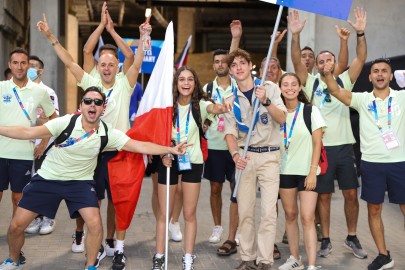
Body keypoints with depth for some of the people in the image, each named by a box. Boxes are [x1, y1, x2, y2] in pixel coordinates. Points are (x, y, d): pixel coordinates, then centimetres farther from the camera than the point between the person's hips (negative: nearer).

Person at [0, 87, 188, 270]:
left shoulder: (108, 133, -13)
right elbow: (28, 132, -20)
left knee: (95, 224, -17)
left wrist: (170, 149, -25)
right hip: (47, 179, -1)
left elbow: (140, 146, -17)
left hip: (80, 181, 1)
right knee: (17, 225, -2)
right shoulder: (66, 122, -19)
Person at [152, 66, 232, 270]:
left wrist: (222, 108, -55)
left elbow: (213, 108, -32)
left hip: (193, 162, 0)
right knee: (164, 213, 6)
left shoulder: (200, 104, -9)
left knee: (189, 213, 6)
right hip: (169, 161, 1)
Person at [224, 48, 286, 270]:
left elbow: (282, 119, -9)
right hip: (245, 155, 3)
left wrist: (266, 101, -27)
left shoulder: (269, 87, -1)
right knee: (245, 211, 5)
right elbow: (230, 131, 1)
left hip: (269, 155, -2)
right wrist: (235, 154, -17)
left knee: (268, 211, -6)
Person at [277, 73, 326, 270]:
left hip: (307, 171, -3)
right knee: (290, 215, 9)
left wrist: (312, 171, -12)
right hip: (285, 171, 4)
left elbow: (317, 143, -6)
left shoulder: (311, 111, -4)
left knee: (307, 218, -10)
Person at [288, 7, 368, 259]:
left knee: (351, 194, 4)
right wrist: (296, 35, -21)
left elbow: (361, 59, -4)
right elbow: (297, 62, -8)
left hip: (344, 146, 1)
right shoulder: (311, 83, 4)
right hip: (321, 147, -1)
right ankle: (326, 240, 17)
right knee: (324, 195, 5)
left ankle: (352, 237, 20)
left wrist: (361, 33, -17)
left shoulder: (345, 80, 7)